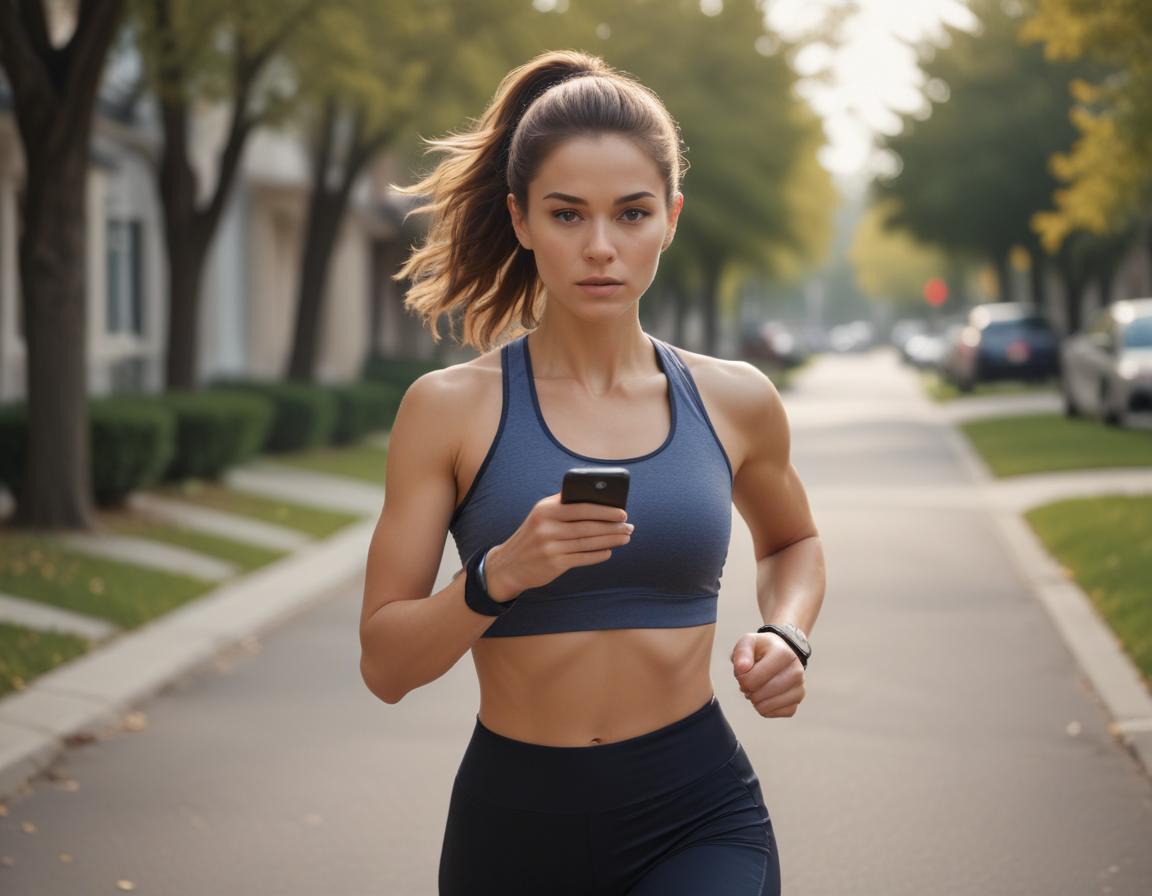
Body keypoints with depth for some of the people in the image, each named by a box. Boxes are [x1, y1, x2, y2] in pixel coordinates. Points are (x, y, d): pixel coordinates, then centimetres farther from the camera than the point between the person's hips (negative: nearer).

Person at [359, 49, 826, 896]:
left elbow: (792, 542, 24)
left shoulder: (733, 401, 3)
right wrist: (501, 574, -22)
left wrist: (786, 636, 4)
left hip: (700, 821, 0)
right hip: (516, 821, 0)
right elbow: (385, 664, -5)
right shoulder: (452, 409, -4)